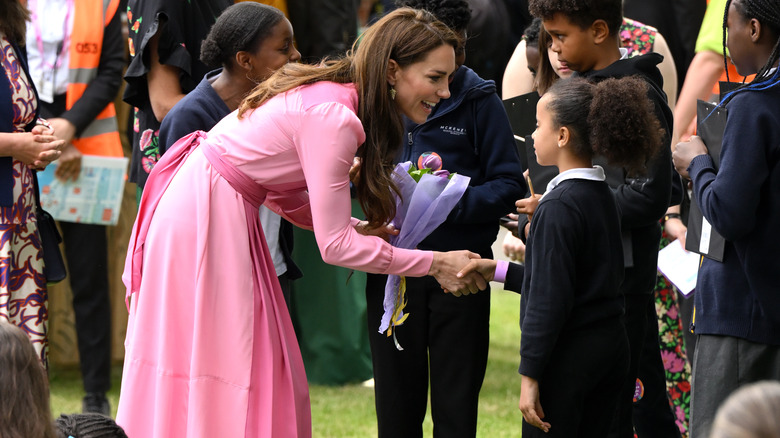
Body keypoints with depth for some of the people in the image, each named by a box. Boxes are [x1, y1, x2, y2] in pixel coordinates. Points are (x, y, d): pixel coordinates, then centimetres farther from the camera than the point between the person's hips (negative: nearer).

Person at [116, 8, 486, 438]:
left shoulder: (329, 92, 6)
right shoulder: (334, 118, -23)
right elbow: (335, 245, -21)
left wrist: (353, 226, 2)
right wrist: (435, 264, -16)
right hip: (206, 219, -10)